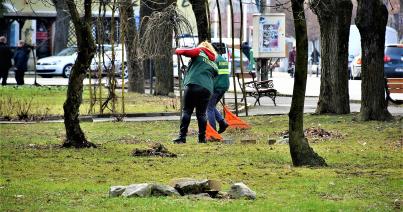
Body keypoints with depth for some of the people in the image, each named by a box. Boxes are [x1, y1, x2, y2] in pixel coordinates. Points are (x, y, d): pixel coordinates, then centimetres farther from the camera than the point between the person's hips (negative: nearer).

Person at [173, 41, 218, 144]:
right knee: (201, 113, 10)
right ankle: (202, 138, 7)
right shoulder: (214, 64, 26)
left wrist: (178, 50, 20)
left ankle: (182, 136, -7)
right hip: (207, 88, 4)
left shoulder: (199, 52, 10)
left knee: (187, 111, -2)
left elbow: (186, 52, -2)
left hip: (193, 85, -4)